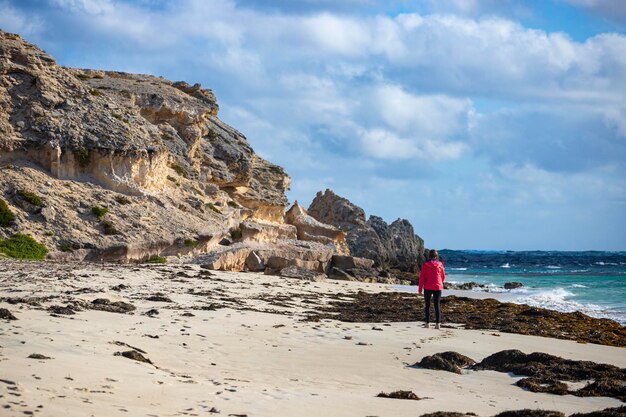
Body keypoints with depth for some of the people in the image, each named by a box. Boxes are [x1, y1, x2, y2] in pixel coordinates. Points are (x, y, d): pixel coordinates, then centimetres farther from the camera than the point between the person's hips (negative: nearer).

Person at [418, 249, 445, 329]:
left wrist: (420, 289, 0)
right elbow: (443, 277, 12)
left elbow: (422, 277, -6)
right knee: (437, 305, 5)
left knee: (427, 305, 9)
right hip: (438, 287, 1)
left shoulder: (425, 265, -5)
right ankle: (437, 323, -1)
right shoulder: (440, 265, 0)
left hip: (428, 288, -1)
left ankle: (427, 323, 8)